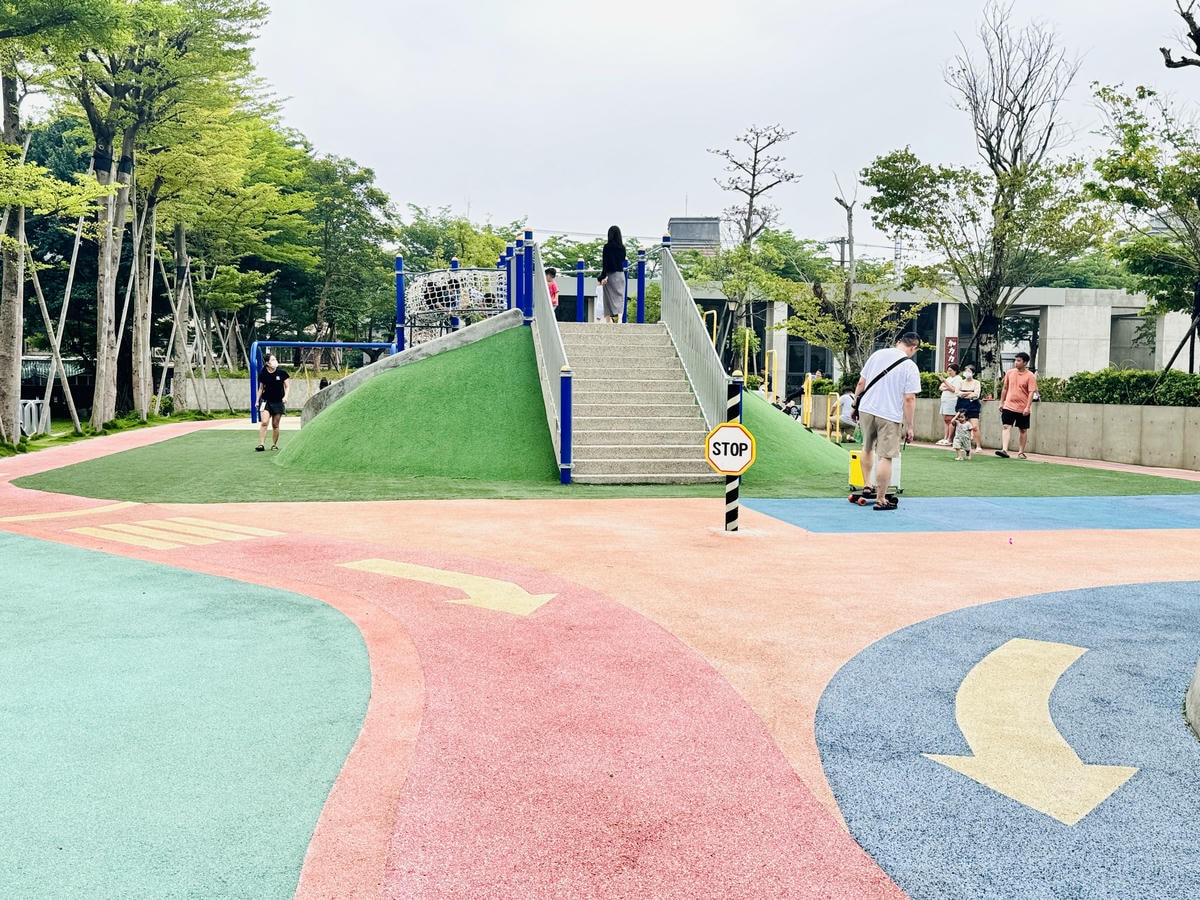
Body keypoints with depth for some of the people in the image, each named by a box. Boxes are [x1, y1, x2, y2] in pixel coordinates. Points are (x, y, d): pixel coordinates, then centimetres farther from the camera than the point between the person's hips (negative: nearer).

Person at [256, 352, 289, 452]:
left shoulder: (281, 373, -4)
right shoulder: (263, 374, 0)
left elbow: (286, 387, 4)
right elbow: (261, 388, 11)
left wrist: (285, 396, -11)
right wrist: (257, 400, 9)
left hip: (278, 402, 0)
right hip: (266, 401, 0)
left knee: (275, 425, 5)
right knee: (263, 422, -12)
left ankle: (274, 445, 16)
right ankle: (261, 444, -10)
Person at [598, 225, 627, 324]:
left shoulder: (607, 247, -9)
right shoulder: (622, 247, 2)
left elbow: (605, 263, -14)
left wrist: (603, 277, -14)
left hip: (610, 275, -3)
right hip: (621, 275, 4)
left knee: (609, 299, 2)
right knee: (620, 298, 5)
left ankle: (608, 321, -1)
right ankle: (619, 320, -7)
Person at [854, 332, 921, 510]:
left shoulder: (877, 354, 5)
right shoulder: (910, 367, -7)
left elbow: (861, 383, 8)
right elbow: (909, 399, -11)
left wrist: (855, 402, 20)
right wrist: (909, 427, -5)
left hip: (866, 410, 5)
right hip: (890, 416, -5)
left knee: (867, 448, 25)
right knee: (885, 457, 1)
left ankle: (867, 486, 30)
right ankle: (880, 500, 5)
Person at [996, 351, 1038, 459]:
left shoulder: (1030, 376, -7)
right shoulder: (1009, 373, 6)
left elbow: (1031, 393, -12)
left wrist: (1028, 407, -20)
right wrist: (1001, 402, 13)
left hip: (1023, 409, -2)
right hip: (1009, 406, 2)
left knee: (1023, 430, 8)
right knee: (1006, 427, -10)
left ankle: (1021, 452, 18)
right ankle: (1004, 450, -19)